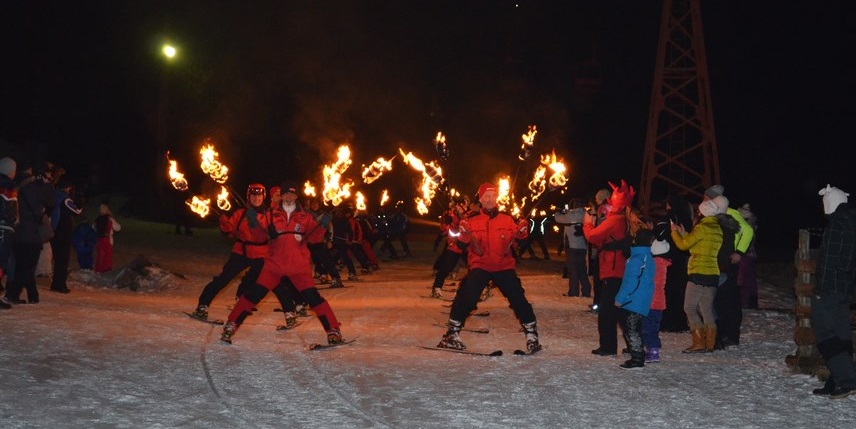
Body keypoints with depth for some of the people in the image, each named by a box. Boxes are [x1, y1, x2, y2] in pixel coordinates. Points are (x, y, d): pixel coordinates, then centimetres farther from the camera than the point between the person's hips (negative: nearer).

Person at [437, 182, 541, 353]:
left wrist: (522, 233, -13)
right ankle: (453, 332, -1)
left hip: (504, 266, 1)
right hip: (479, 265, -1)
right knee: (467, 298, -15)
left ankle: (531, 333, 9)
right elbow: (463, 245, 0)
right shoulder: (472, 221, 4)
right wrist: (463, 234, -20)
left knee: (518, 298, -5)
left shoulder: (507, 219, 6)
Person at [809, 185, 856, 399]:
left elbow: (828, 260, -20)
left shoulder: (836, 223, -15)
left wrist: (820, 289, -18)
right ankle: (836, 383, 15)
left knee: (826, 334, -6)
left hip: (829, 289, -10)